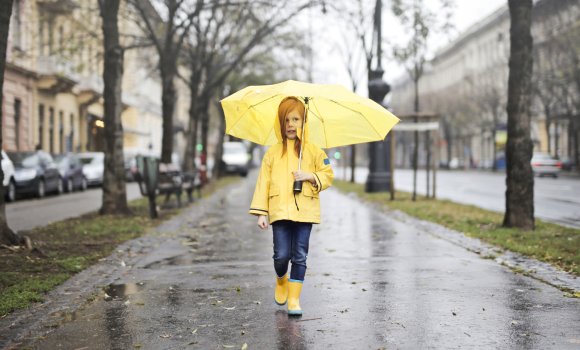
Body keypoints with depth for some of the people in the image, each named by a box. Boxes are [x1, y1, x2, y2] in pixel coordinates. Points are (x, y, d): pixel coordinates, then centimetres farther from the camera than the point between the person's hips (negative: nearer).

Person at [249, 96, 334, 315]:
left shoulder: (313, 151, 8)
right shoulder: (273, 153, 8)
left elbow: (328, 176, 10)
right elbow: (263, 183, 7)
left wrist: (310, 176, -9)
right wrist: (261, 212, 1)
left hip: (305, 211, 0)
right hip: (280, 211, 0)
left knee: (300, 256, 1)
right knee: (281, 255, -4)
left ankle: (294, 298, 11)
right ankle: (281, 281, 29)